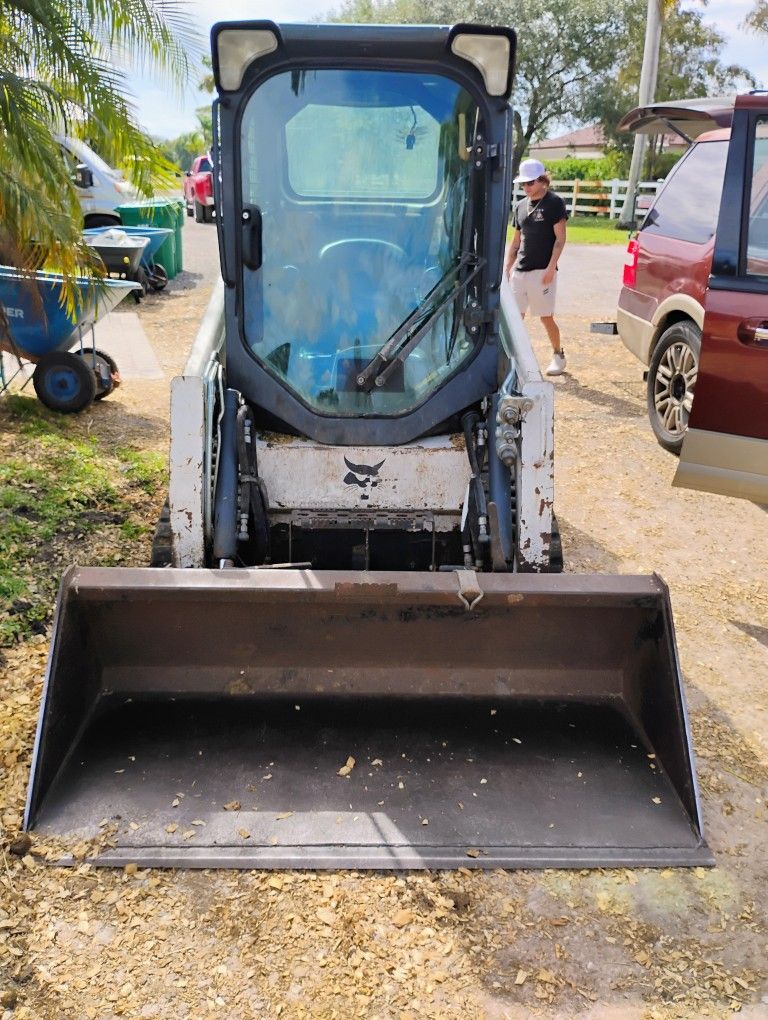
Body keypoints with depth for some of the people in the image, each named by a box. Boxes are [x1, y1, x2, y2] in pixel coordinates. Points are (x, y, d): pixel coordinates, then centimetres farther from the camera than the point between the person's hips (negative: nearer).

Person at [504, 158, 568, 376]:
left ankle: (558, 355, 20)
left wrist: (551, 267, -15)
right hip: (519, 271, 6)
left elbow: (560, 238, -8)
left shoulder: (554, 203, -4)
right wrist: (507, 267, 11)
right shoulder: (521, 206, 13)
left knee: (546, 317, 2)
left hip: (542, 271, -6)